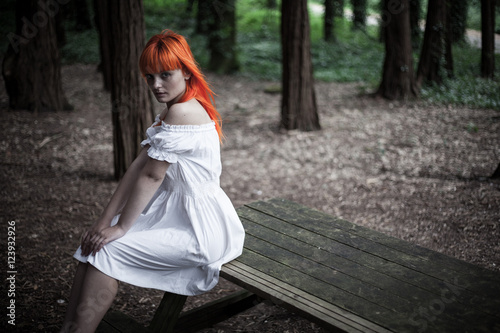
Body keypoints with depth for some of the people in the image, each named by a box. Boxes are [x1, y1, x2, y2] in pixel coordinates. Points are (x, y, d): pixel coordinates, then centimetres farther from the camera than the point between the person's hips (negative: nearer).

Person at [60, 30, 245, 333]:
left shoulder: (183, 112, -22)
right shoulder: (171, 113, 10)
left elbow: (151, 175, -19)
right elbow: (137, 167, 4)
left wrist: (120, 227, -11)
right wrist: (105, 221, 0)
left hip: (197, 228, -9)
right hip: (175, 211, 9)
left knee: (107, 251, -11)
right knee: (95, 242, 1)